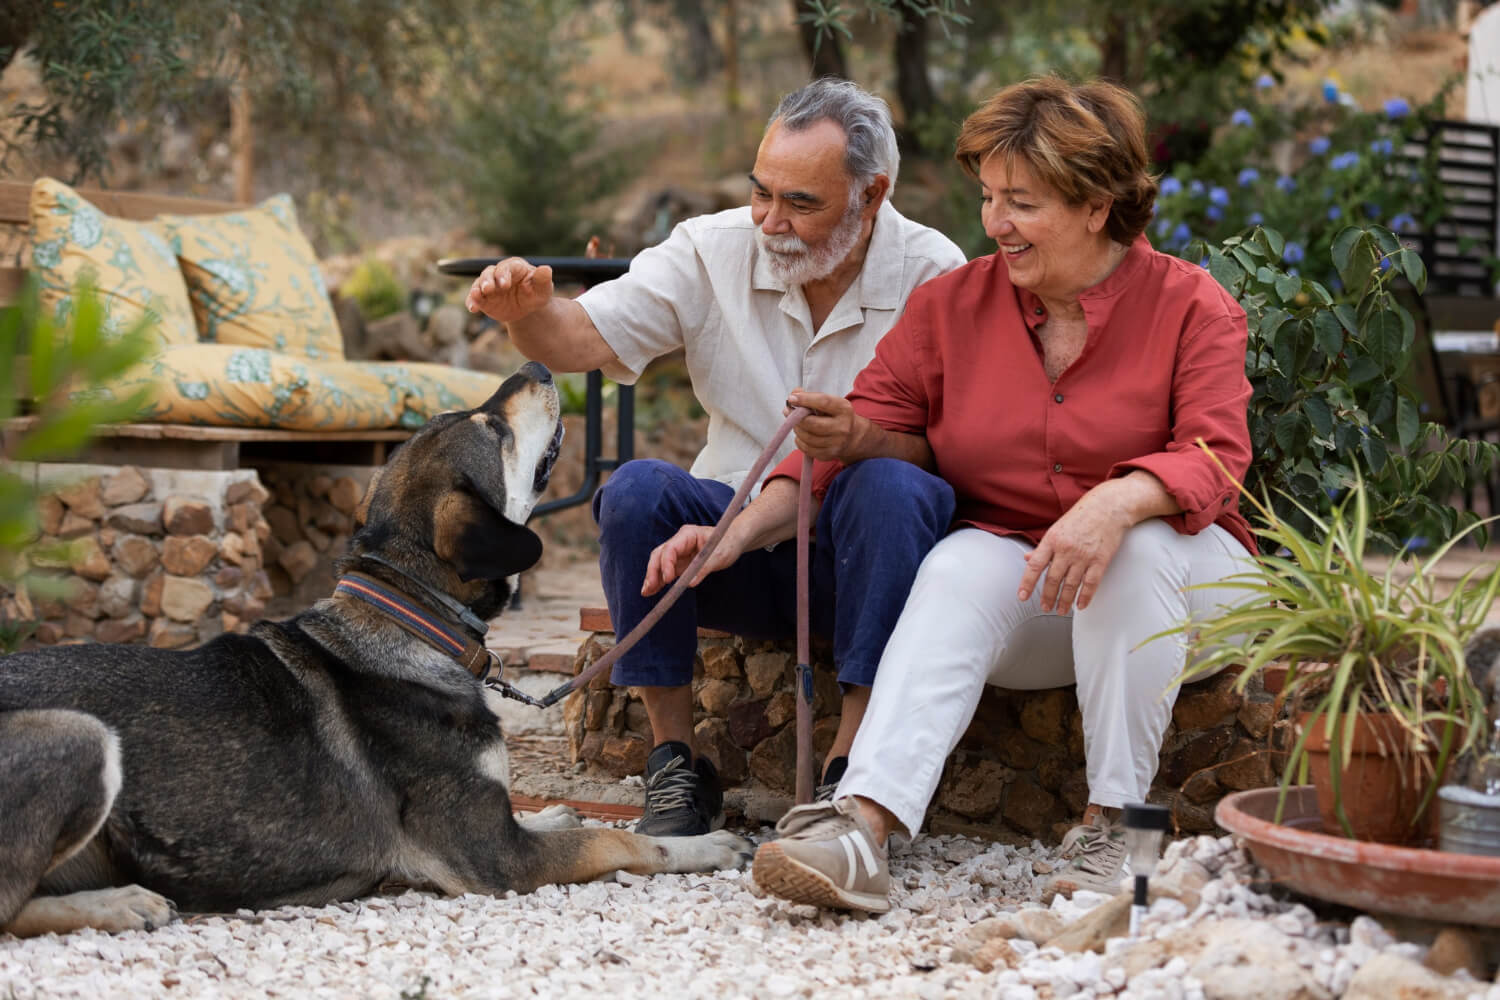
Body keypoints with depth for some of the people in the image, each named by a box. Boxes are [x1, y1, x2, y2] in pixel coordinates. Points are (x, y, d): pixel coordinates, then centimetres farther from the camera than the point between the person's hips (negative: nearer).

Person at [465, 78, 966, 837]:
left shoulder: (932, 272, -7)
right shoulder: (715, 250, 1)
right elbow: (586, 337, -7)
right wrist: (528, 311, -30)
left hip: (861, 552, -2)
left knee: (892, 488, -35)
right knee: (637, 489, -26)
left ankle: (849, 768, -28)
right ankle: (676, 763, -16)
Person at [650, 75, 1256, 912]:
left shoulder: (1193, 305, -4)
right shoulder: (952, 304, 5)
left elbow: (1214, 458, -17)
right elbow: (899, 431, 7)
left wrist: (1117, 503, -39)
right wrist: (852, 435, -19)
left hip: (1179, 572, -2)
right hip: (1016, 578, 2)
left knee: (1139, 545, -36)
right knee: (959, 568, -32)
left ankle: (1113, 824, -27)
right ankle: (863, 829, -49)